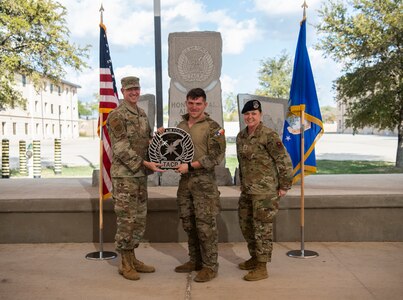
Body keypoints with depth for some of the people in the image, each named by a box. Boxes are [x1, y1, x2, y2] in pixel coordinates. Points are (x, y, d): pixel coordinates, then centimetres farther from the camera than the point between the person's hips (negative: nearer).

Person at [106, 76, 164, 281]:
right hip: (124, 175, -8)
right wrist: (145, 163, -21)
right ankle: (125, 264, 10)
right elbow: (121, 149, -18)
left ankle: (132, 259, 25)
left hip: (141, 174, 8)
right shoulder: (116, 116, -12)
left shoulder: (142, 114, 13)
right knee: (126, 220, -2)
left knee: (139, 219, 13)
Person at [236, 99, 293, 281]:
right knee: (245, 224, 16)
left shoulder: (268, 135, -14)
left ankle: (262, 268, 7)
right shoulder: (241, 136, 10)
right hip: (247, 190, 8)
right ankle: (254, 258, 34)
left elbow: (285, 161, -12)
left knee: (262, 227, -3)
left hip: (265, 191, -8)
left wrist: (284, 186, -11)